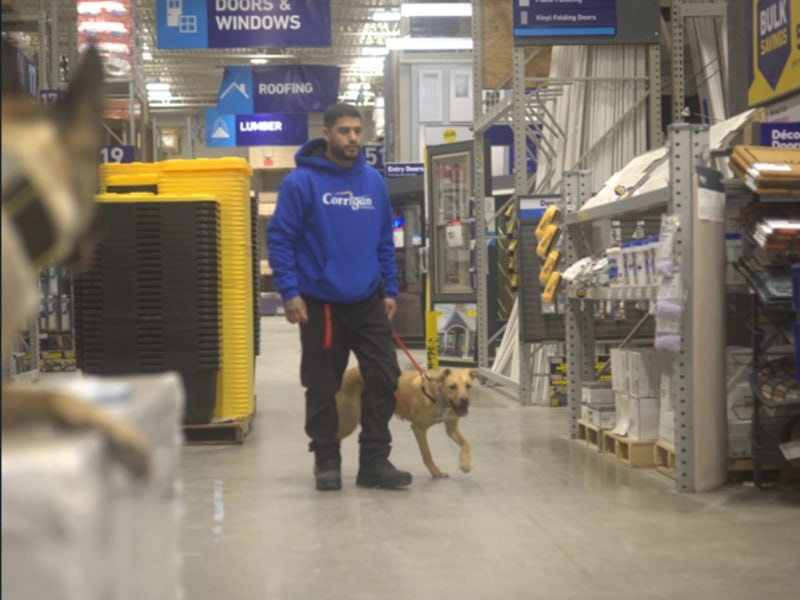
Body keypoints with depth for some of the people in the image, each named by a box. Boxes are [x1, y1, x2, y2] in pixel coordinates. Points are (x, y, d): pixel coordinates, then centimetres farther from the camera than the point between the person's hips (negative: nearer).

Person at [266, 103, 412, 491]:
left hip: (368, 302, 4)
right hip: (320, 303, -4)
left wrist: (390, 289, 9)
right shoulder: (301, 182, -9)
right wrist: (289, 292, -15)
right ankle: (326, 461, 23)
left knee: (385, 379, 0)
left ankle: (374, 461, 11)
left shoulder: (374, 181, 5)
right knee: (323, 387, 8)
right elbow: (279, 238, -9)